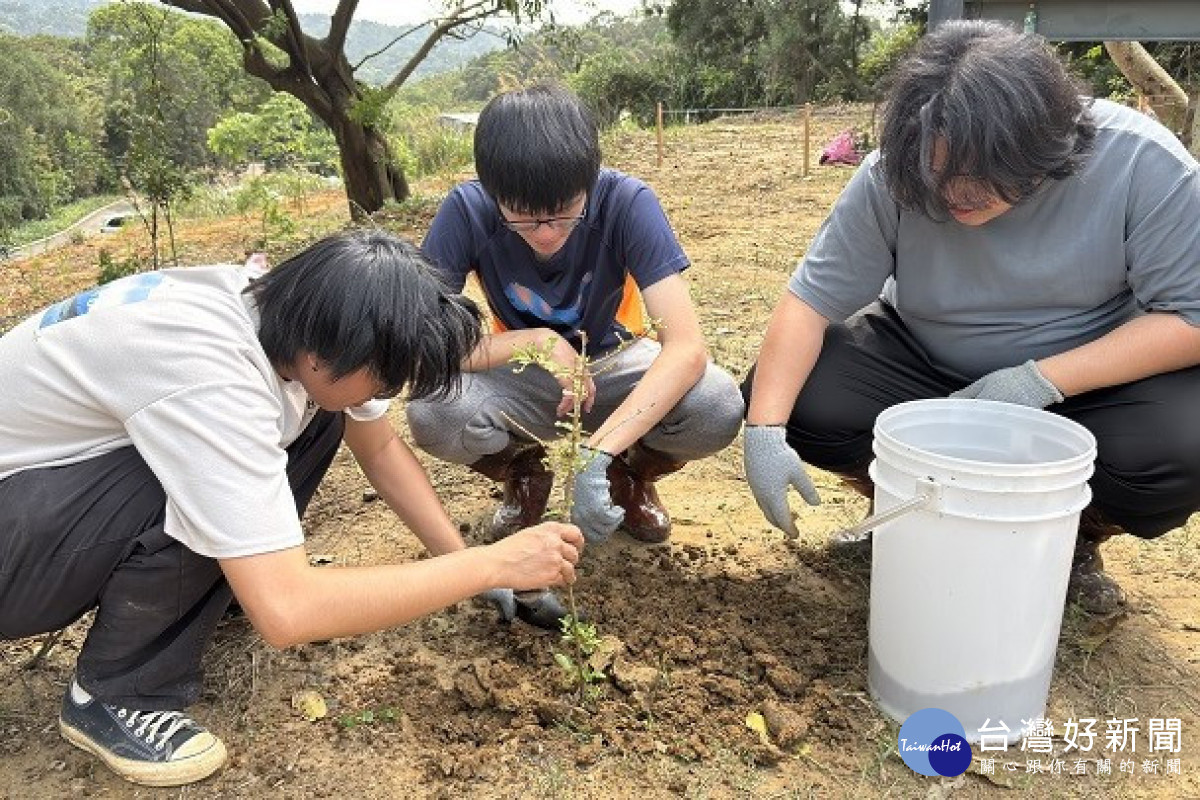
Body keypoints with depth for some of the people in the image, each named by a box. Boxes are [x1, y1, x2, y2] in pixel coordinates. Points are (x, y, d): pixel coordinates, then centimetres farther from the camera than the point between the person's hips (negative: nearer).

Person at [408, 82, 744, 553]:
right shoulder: (467, 212, -23)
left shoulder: (626, 202, -26)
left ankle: (632, 474, 5)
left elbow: (687, 347, -34)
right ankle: (524, 475, 5)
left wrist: (600, 452, -44)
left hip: (613, 365, 0)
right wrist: (538, 341, -31)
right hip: (524, 379, 1)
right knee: (431, 414, -31)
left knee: (718, 408, -31)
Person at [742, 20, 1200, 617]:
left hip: (1095, 375, 0)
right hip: (923, 366, 1)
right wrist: (765, 430, -33)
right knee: (790, 396, -22)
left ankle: (1076, 536, 5)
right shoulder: (891, 179, -21)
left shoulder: (1140, 163, -23)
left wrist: (1041, 380, -30)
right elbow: (811, 300, -21)